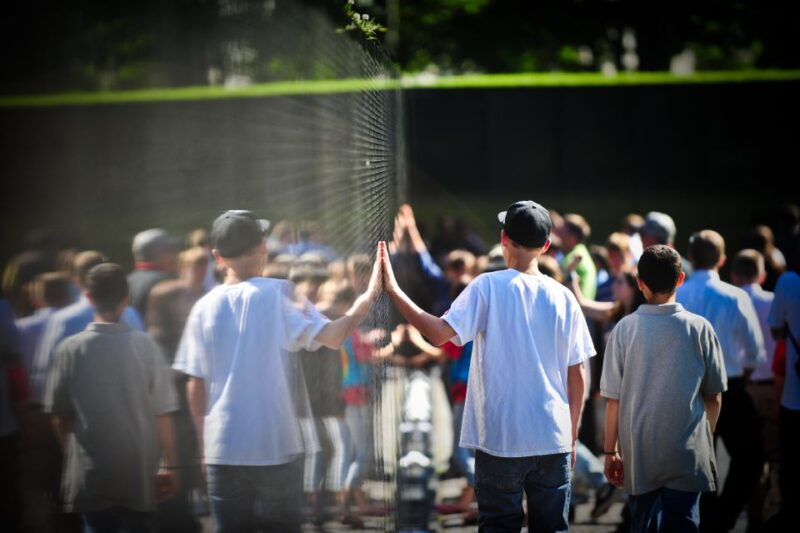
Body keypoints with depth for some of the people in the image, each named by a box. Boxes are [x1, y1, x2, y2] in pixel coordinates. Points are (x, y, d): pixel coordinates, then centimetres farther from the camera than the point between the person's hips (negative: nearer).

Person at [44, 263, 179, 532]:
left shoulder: (70, 349, -6)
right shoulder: (144, 346, -6)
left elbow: (59, 415, 0)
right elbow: (161, 413, -6)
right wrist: (168, 465, 2)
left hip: (90, 474, 0)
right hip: (139, 473, 0)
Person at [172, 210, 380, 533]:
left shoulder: (204, 308, 3)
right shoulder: (277, 294, -6)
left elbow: (195, 387, 4)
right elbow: (333, 336, -16)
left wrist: (204, 446, 14)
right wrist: (370, 295, -8)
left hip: (223, 449, 2)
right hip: (276, 446, -2)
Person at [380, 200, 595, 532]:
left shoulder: (488, 287, -7)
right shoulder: (563, 297, 3)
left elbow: (440, 333, -19)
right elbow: (576, 377, 5)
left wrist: (393, 290, -12)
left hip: (500, 440, -2)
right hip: (554, 441, 3)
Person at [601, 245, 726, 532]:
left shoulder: (625, 329, -5)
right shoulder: (699, 328, -5)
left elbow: (613, 399, -4)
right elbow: (714, 397, 3)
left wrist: (610, 450, 7)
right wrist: (706, 437, 20)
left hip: (640, 452, 1)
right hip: (687, 453, -1)